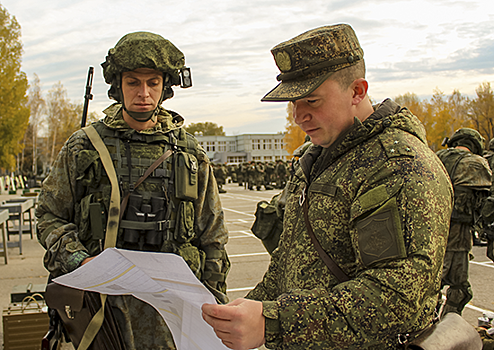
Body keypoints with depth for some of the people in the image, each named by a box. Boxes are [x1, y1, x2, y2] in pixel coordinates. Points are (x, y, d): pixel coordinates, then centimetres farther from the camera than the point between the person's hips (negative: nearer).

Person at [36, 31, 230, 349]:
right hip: (101, 297, 0)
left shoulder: (190, 153, 5)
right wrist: (78, 260, -11)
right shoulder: (83, 147, 3)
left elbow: (213, 239, 8)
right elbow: (49, 216, 8)